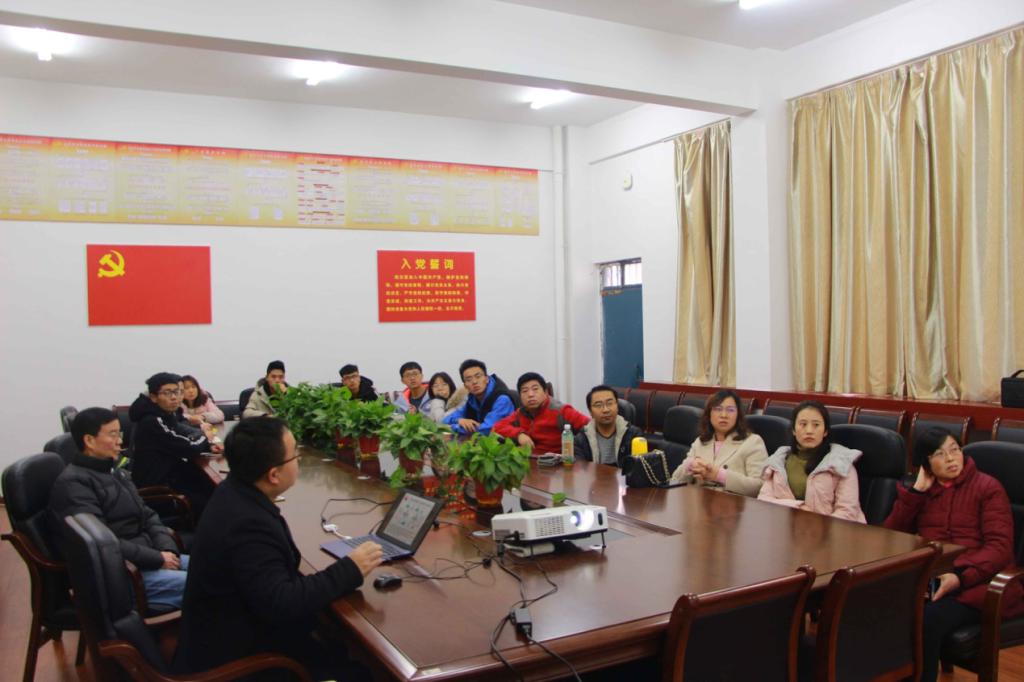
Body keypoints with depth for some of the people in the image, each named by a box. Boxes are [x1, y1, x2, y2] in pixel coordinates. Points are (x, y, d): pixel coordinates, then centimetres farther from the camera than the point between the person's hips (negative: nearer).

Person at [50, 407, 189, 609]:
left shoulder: (114, 471, 15)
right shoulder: (72, 484, -13)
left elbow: (147, 516, 16)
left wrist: (167, 549, -3)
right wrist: (157, 558, -18)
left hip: (147, 558, 9)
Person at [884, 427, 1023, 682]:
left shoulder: (987, 487, 7)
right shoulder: (920, 491, 20)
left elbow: (1000, 547, -4)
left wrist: (960, 577, -20)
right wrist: (916, 490, 4)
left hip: (972, 584, -3)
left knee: (926, 621, -35)